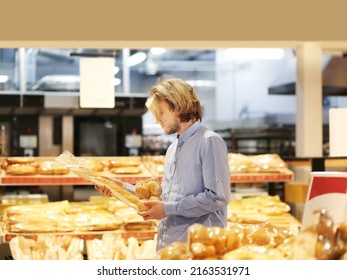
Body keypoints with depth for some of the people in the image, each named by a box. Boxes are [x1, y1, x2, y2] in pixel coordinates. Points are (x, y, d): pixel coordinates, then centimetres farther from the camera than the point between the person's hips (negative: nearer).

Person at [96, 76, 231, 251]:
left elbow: (217, 197, -18)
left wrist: (168, 209, -15)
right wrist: (124, 188, 12)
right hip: (167, 245, 8)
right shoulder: (173, 148, 18)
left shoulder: (209, 142, -9)